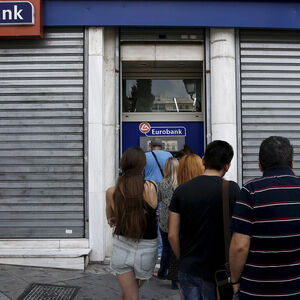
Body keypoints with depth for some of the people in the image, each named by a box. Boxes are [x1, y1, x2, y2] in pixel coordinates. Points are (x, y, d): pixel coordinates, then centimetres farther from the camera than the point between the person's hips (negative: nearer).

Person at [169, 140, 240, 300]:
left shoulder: (181, 190, -4)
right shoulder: (232, 189, -12)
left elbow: (172, 235, -2)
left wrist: (183, 260, 12)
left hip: (187, 270, 3)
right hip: (215, 271, -3)